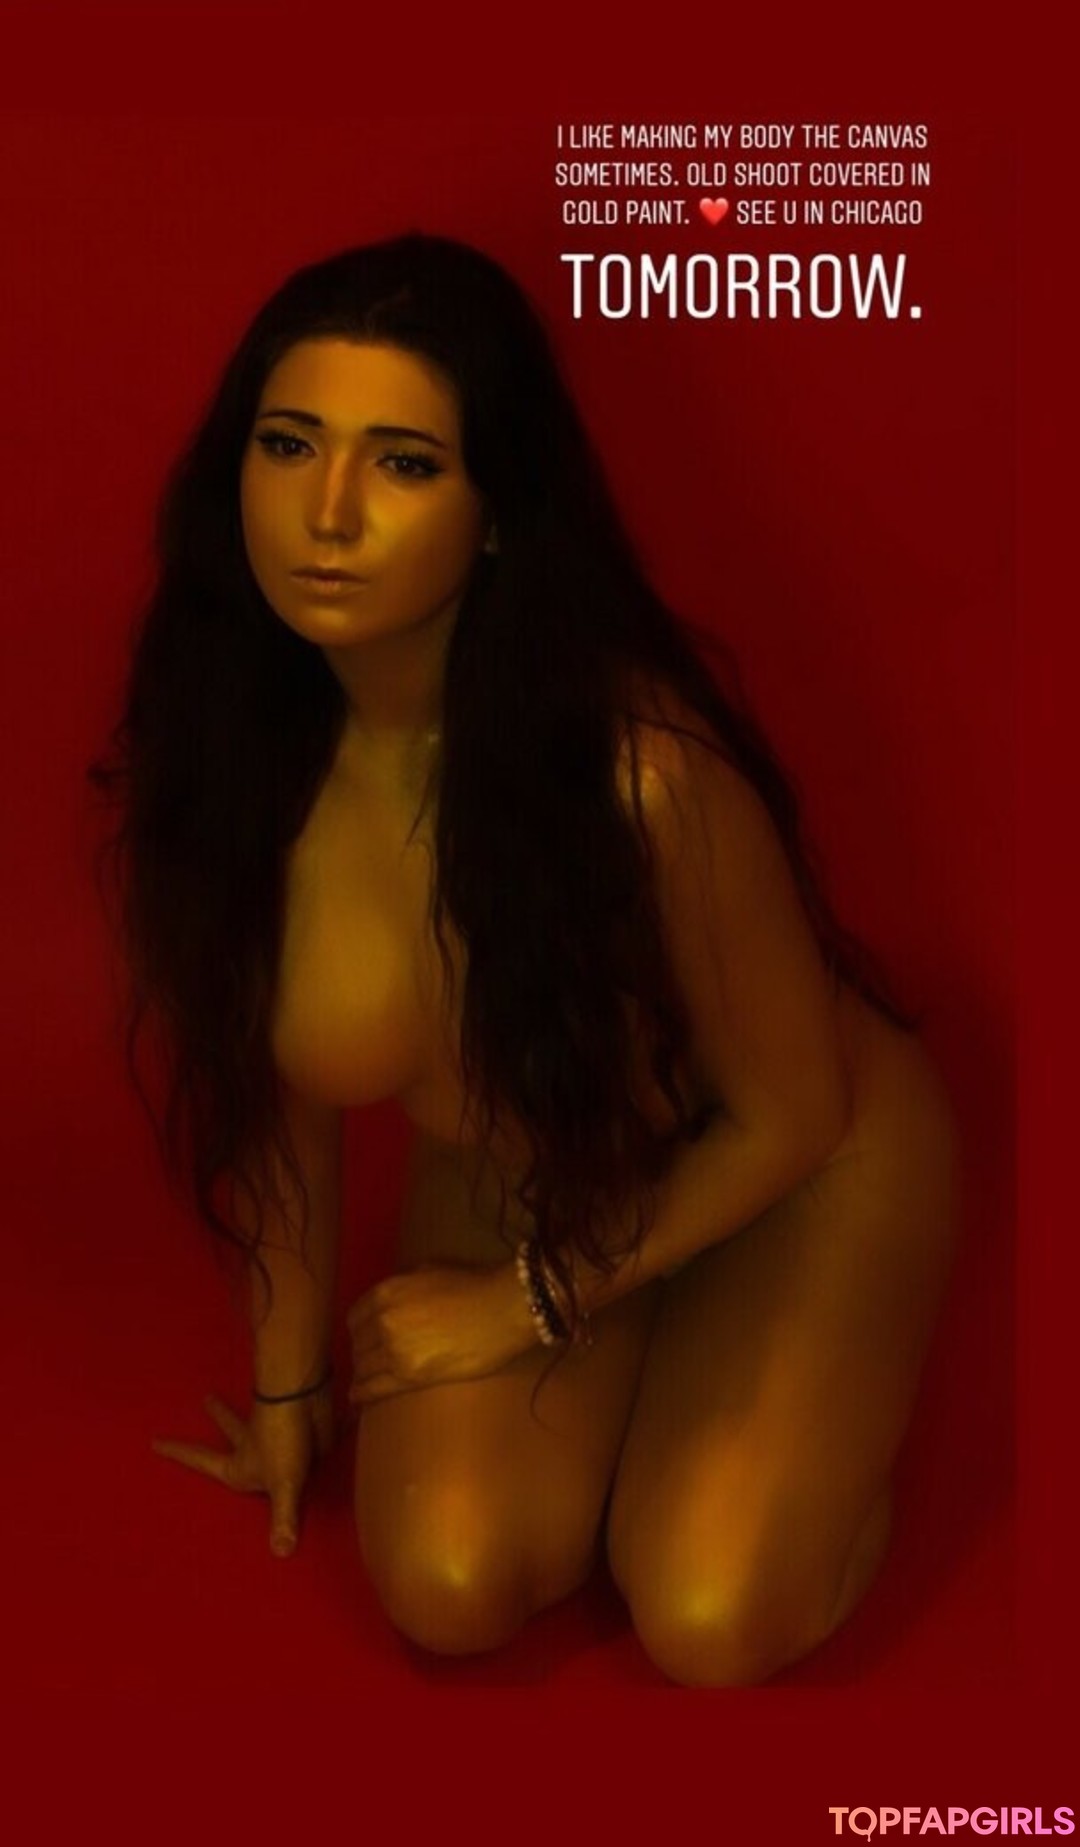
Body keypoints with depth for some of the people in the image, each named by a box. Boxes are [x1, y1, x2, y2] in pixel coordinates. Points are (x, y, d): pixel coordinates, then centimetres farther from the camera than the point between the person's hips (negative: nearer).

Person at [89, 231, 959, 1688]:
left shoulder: (638, 766, -36)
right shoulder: (230, 745, -21)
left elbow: (791, 1116, -19)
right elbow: (279, 1075, -4)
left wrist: (534, 1305, -11)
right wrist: (290, 1379, 6)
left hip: (788, 1177, -3)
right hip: (513, 1175, 4)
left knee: (709, 1623, -17)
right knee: (448, 1588, -14)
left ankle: (833, 1389, 15)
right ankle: (633, 1369, 16)